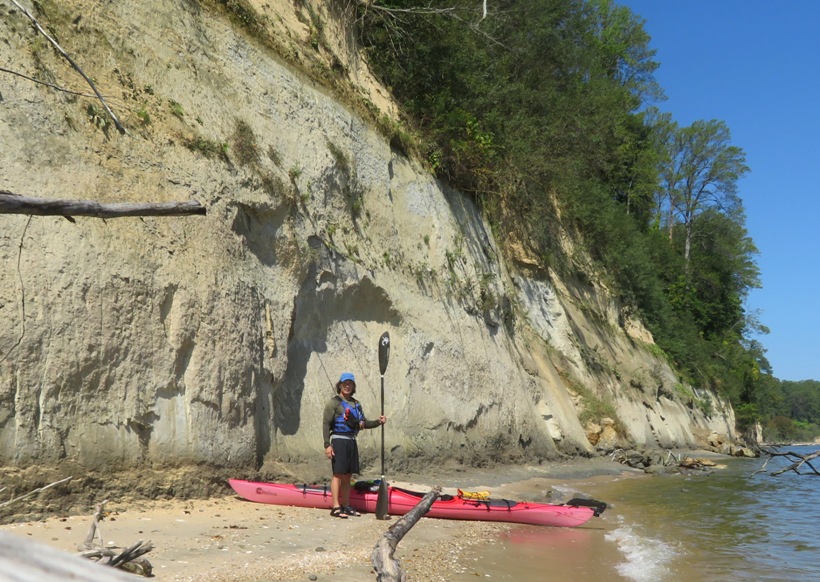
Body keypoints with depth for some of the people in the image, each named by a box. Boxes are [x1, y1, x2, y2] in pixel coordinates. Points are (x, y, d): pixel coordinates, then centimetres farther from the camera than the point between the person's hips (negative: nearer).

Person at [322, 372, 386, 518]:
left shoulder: (356, 403, 16)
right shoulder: (334, 402, -5)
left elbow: (364, 423, 19)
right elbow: (326, 424, -9)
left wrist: (378, 422, 1)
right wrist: (327, 445, -17)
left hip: (351, 441, 7)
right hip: (339, 440, -7)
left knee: (348, 475, 10)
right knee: (338, 474, -7)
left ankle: (346, 506, 17)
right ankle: (336, 508, -3)